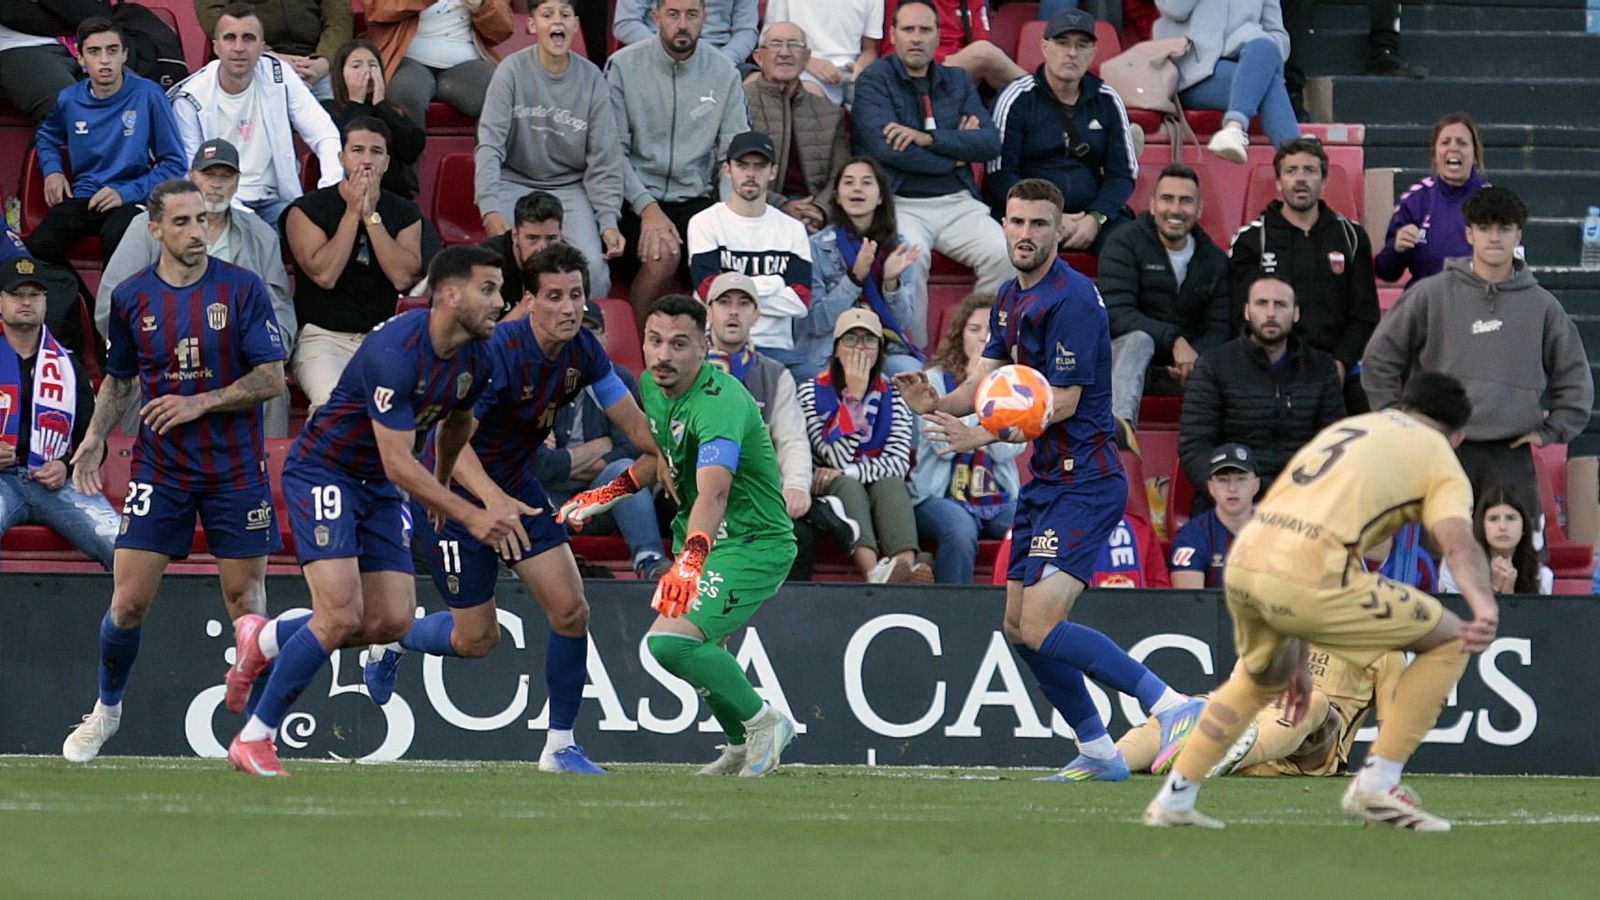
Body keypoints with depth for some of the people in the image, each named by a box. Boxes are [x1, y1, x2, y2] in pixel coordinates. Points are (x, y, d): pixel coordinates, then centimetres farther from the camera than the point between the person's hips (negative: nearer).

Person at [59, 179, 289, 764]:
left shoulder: (242, 289, -5)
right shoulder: (130, 298, 4)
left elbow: (271, 378, -7)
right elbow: (119, 379, 18)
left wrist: (200, 403, -16)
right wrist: (95, 437, 3)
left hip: (236, 470, -2)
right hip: (158, 469, 2)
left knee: (245, 603, -3)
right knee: (128, 602, -3)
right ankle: (107, 709, 21)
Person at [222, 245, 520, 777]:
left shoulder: (478, 357, -4)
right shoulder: (396, 351, -29)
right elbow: (398, 463, -30)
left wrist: (442, 484, 33)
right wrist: (471, 516, -33)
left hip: (379, 489, 8)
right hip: (322, 472, -8)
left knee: (391, 622, -1)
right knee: (341, 616, -19)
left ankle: (265, 639, 22)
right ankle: (254, 739, -6)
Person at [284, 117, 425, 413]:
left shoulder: (404, 213, 10)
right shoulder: (308, 210, 1)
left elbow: (403, 278, -7)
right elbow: (324, 275, -14)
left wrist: (371, 216, -9)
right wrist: (353, 212, -10)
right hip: (323, 337, -3)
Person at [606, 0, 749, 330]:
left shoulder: (724, 74, 6)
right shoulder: (624, 66, -2)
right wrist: (648, 209, -18)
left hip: (694, 199, 3)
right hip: (635, 198, -3)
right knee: (663, 255, -32)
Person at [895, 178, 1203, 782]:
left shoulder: (1070, 299, -16)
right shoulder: (1010, 298, 13)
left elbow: (1062, 402, -18)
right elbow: (985, 380, 9)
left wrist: (982, 436, -25)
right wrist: (935, 404, -13)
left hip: (1084, 480, -10)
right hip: (1044, 478, 10)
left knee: (1041, 628, -19)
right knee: (1019, 628, 12)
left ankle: (1172, 706, -19)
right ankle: (1099, 753, 22)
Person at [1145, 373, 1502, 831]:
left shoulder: (1347, 427, 32)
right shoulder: (1439, 457, 13)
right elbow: (1457, 540, -9)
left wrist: (1295, 657, 37)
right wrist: (1485, 606, -27)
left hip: (1244, 558, 7)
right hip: (1308, 576, -7)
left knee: (1264, 675, 35)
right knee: (1449, 641, 9)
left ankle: (1173, 800, 32)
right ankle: (1376, 785, 6)